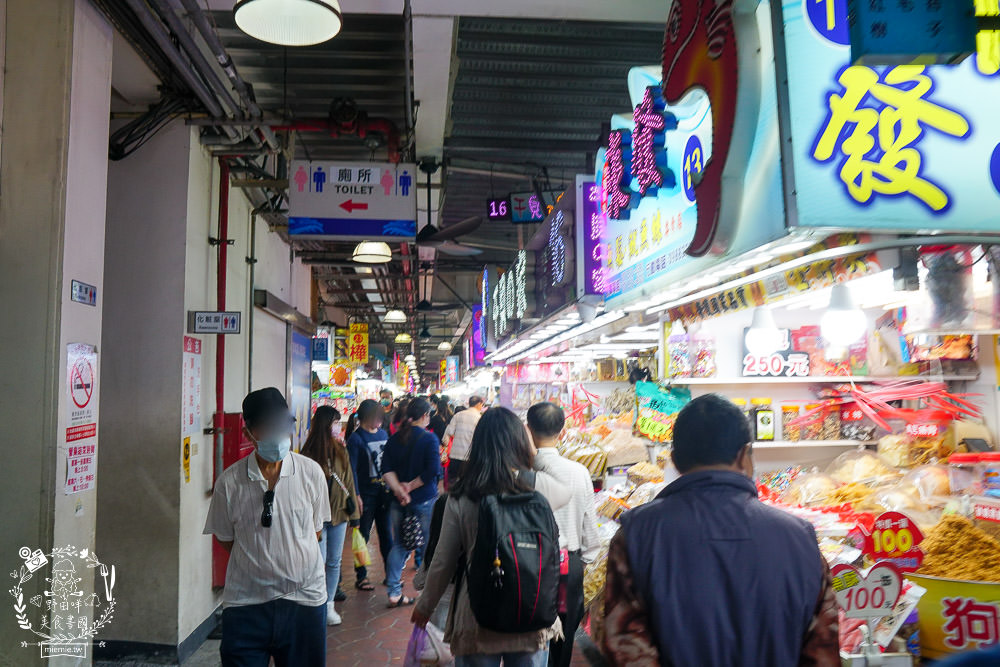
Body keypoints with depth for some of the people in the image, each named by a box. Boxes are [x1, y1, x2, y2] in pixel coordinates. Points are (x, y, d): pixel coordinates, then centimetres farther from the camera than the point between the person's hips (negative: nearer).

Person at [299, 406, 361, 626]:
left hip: (339, 512, 5)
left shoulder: (340, 449, 8)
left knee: (334, 562, 10)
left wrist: (353, 509, 12)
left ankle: (329, 605, 21)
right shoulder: (310, 452, -8)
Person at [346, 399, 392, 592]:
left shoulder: (383, 433, 9)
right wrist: (356, 496, -18)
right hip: (367, 493, -6)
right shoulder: (356, 438, -10)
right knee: (363, 535, 5)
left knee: (386, 533, 12)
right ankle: (361, 576, 15)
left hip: (384, 491, 6)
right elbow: (352, 469, -13)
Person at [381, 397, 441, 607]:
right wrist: (411, 486, -9)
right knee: (428, 546, 9)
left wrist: (399, 490, -11)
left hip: (399, 501, 5)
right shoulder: (429, 438, -10)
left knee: (399, 545, 12)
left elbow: (387, 469, -3)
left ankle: (394, 593, 10)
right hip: (424, 500, -5)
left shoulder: (394, 439, 5)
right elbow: (433, 470, -18)